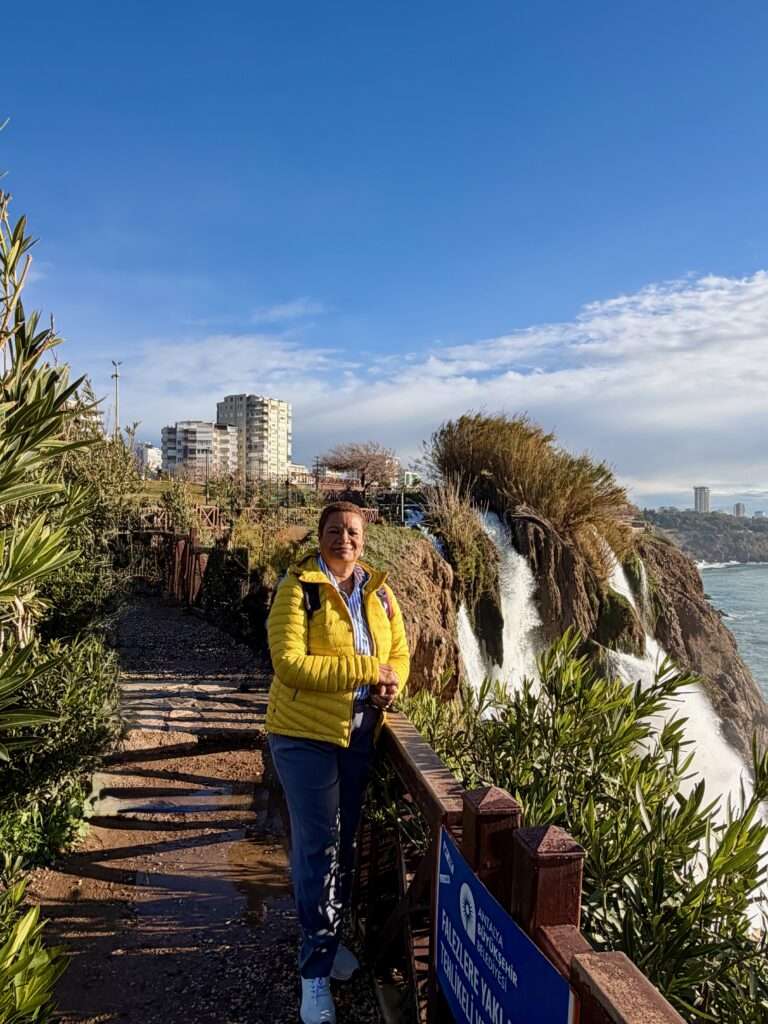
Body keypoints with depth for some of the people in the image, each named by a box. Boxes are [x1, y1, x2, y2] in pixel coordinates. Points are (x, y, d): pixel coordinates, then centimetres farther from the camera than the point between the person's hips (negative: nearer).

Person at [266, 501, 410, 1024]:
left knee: (346, 842, 17)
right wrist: (365, 670, -25)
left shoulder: (378, 590, 4)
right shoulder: (299, 588, -14)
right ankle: (316, 970, 16)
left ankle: (327, 938, 39)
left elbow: (399, 652, 9)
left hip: (359, 734, 6)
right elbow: (289, 664, -23)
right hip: (305, 734, -6)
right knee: (318, 846, -1)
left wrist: (390, 685, -13)